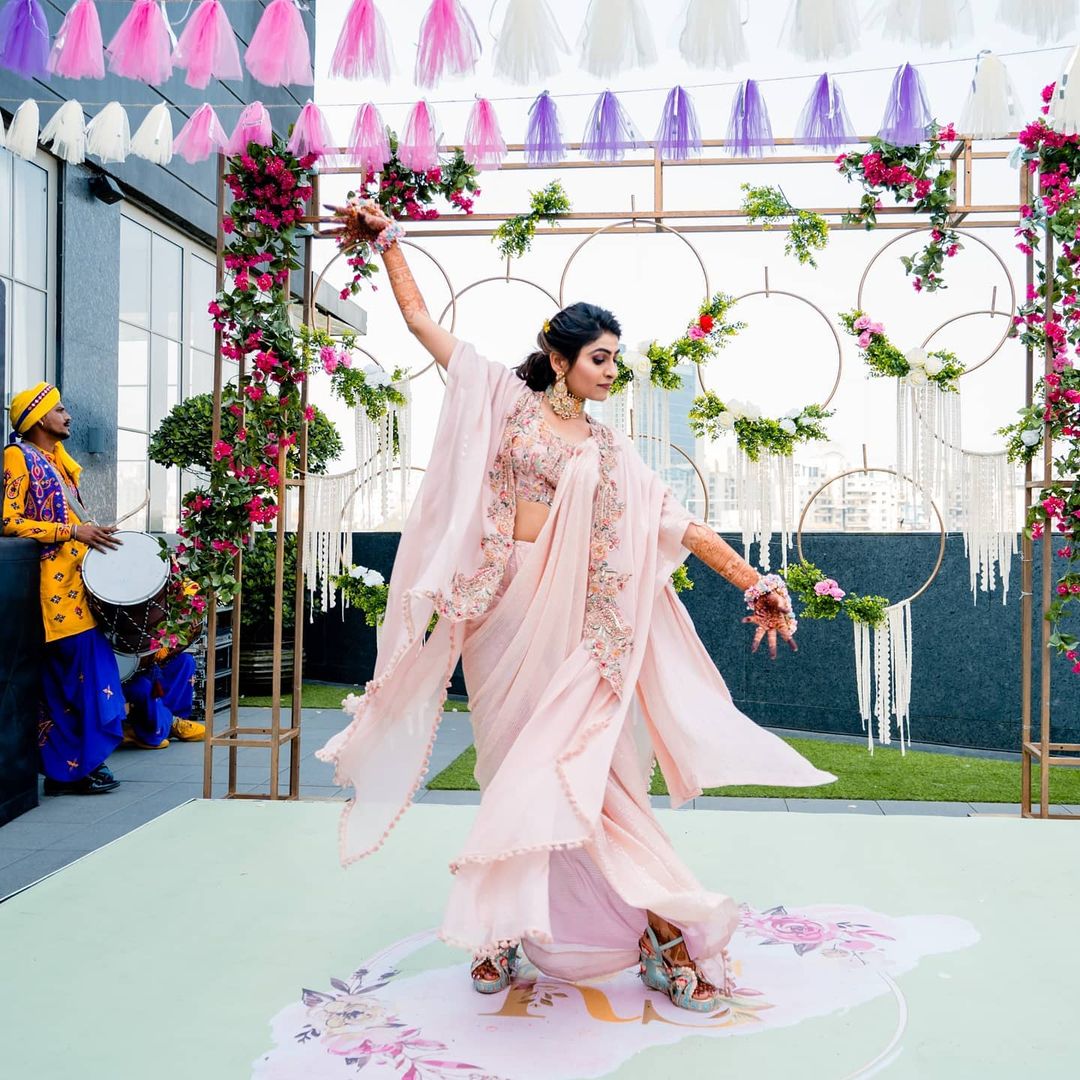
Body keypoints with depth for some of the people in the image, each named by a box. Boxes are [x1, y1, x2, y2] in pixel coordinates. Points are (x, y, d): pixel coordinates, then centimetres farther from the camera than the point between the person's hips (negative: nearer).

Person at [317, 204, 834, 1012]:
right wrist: (387, 240, 10)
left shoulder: (611, 452, 12)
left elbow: (681, 526, 9)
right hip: (503, 604, 0)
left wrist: (754, 584, 4)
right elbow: (421, 321, 10)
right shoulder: (508, 400, 8)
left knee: (574, 766, -4)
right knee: (513, 763, 4)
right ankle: (502, 928, 18)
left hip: (571, 613, 1)